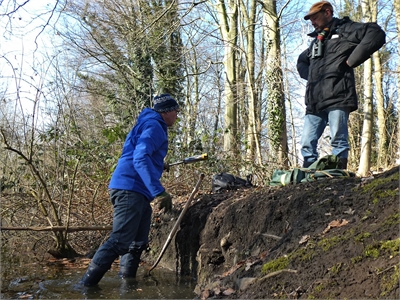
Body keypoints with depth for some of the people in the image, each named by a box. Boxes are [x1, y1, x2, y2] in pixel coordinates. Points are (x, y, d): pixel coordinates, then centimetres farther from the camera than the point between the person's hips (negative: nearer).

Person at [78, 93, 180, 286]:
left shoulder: (150, 125, 25)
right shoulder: (153, 126, -7)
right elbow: (140, 159, -21)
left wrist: (159, 167, 46)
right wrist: (159, 191, -27)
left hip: (136, 192, 11)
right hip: (130, 189, -11)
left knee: (137, 244, 13)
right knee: (119, 242, -15)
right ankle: (85, 287, -13)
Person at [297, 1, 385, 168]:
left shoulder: (345, 29, 8)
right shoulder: (316, 40, 29)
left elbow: (376, 34, -9)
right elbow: (301, 61, 46)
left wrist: (350, 62, -9)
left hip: (337, 97, -7)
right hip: (315, 101, 7)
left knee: (338, 142, -10)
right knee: (307, 144, 1)